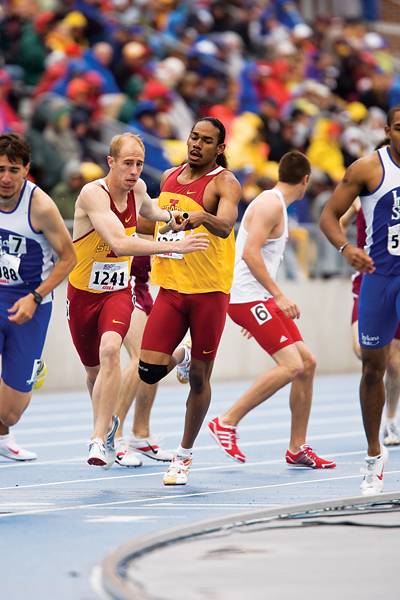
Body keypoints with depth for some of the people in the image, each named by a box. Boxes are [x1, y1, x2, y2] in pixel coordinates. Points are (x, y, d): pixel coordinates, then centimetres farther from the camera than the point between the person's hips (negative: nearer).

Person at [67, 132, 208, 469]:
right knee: (94, 370, 14)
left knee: (110, 350, -27)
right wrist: (174, 246, -44)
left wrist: (170, 217, 3)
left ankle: (100, 440, -28)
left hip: (118, 292, 2)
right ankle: (108, 422, 46)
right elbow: (119, 243, -38)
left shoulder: (137, 188, -4)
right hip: (83, 292, -2)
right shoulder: (93, 194, -24)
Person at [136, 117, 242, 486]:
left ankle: (184, 456, 16)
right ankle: (177, 360, 29)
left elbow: (225, 226, -30)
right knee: (149, 371, -7)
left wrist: (202, 217, -49)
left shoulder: (224, 183, -9)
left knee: (200, 378, 3)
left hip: (209, 290, -5)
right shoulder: (169, 178, 11)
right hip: (171, 287, 5)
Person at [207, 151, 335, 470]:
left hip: (263, 300, 10)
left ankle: (297, 449, 13)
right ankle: (227, 422, -13)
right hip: (249, 298, -10)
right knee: (291, 365, -19)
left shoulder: (276, 204, 20)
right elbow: (250, 252, -22)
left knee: (307, 363, 7)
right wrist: (279, 295, -23)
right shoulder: (271, 203, -12)